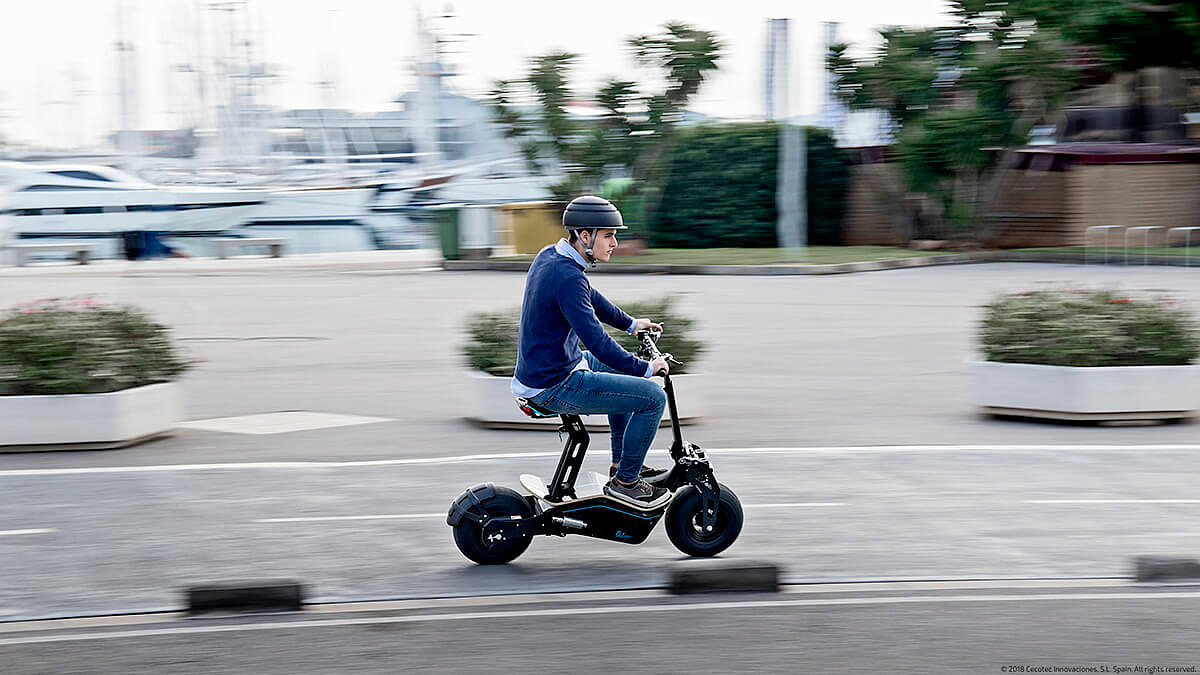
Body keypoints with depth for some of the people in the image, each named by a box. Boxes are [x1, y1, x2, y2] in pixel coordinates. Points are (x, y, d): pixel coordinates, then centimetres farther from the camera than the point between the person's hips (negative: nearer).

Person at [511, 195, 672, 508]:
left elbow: (590, 298, 23)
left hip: (539, 368, 10)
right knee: (653, 397, -10)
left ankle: (621, 462, 36)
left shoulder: (549, 256, 4)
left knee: (622, 370, 30)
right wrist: (646, 368, -17)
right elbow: (597, 342, -28)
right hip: (555, 387, -10)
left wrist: (630, 323, 29)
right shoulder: (568, 277, -26)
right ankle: (625, 481, 4)